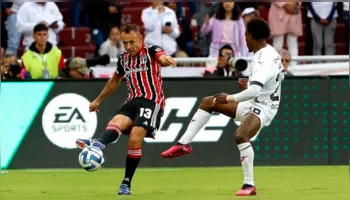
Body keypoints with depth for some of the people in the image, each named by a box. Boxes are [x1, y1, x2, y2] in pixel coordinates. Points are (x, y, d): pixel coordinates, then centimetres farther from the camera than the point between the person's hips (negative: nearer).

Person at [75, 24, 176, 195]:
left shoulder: (151, 52, -2)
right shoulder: (123, 59, 16)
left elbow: (162, 57, -27)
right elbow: (115, 81, 34)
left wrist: (166, 59, -53)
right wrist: (98, 100, 41)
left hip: (151, 101, -5)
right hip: (133, 102, 5)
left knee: (134, 139, -21)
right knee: (116, 122, -28)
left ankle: (126, 183, -13)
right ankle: (99, 144, -59)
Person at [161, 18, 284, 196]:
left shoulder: (263, 60, -26)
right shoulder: (270, 52, 5)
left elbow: (254, 91, -37)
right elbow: (279, 76, 22)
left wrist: (229, 98, -26)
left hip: (262, 108, -11)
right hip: (252, 104, 11)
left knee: (241, 135, -37)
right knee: (207, 102, 11)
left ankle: (249, 185, -32)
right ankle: (184, 144, 7)